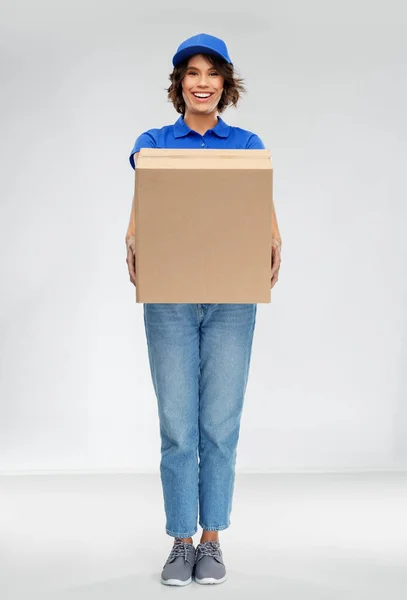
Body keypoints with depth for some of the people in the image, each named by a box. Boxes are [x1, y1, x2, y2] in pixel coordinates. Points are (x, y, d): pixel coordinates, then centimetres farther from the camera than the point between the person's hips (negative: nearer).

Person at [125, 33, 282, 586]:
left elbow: (265, 216, -2)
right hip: (170, 298, 0)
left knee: (220, 423, 4)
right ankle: (181, 543, 14)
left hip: (231, 298, 0)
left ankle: (212, 542, 17)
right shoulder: (153, 143, 6)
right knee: (178, 425, 2)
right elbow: (139, 215, -4)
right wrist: (133, 246, -27)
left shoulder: (247, 145, 7)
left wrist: (274, 245, -24)